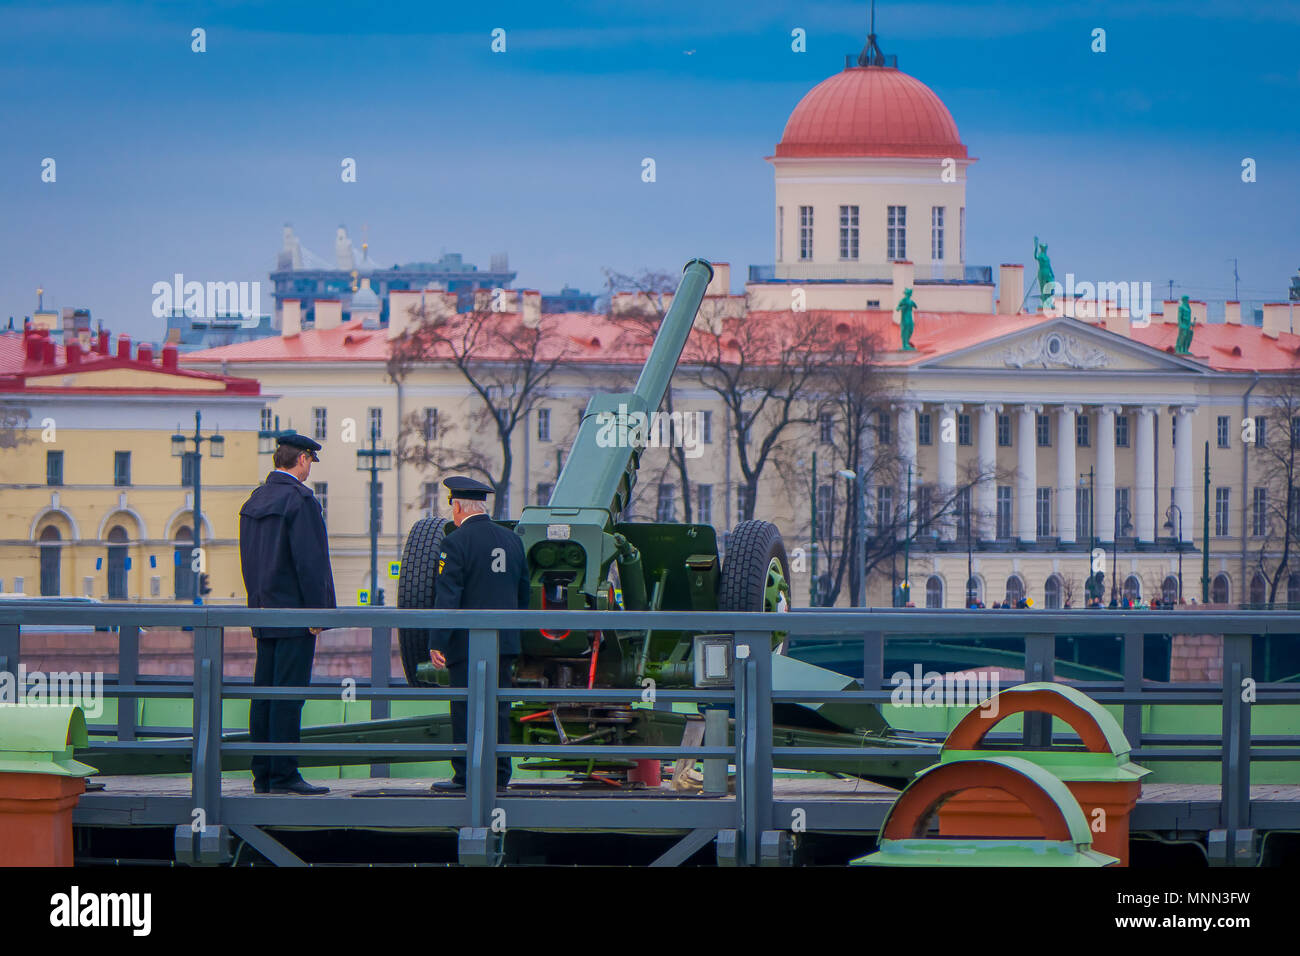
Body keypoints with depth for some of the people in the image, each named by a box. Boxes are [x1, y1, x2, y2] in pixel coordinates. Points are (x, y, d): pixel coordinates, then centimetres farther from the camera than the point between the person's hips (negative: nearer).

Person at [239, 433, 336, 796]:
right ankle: (283, 775, -9)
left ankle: (262, 774, 10)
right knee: (289, 694, -8)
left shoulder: (254, 501, 14)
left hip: (264, 612, 9)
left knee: (264, 694, 8)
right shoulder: (299, 500, -13)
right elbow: (308, 560, -17)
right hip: (294, 610, -9)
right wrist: (317, 612, -14)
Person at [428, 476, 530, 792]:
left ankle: (466, 775, -2)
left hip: (466, 643, -6)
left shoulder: (456, 543, -10)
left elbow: (447, 596, -15)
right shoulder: (512, 540, 11)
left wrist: (437, 642, -15)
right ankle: (499, 774, 11)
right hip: (505, 642, 6)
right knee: (498, 707, 9)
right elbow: (523, 592, 18)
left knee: (465, 709, -3)